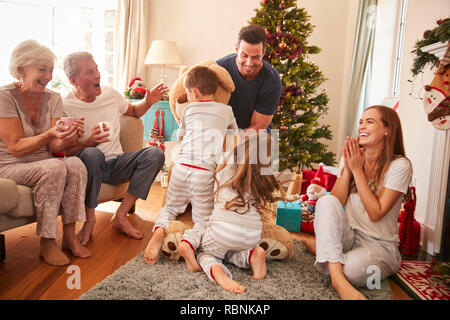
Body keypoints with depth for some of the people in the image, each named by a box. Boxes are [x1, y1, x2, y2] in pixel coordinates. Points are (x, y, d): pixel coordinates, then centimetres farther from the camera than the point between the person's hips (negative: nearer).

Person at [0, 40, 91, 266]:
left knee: (76, 164, -26)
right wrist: (50, 134, -33)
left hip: (44, 166, 5)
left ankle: (69, 237, -17)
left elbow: (54, 147, -4)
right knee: (54, 167, -33)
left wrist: (68, 138, -28)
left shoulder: (53, 98, 3)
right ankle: (47, 245, -20)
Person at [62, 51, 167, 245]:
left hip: (116, 164, 5)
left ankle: (120, 216, -19)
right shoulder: (64, 107, -9)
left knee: (155, 154, -21)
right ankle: (89, 220, -19)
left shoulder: (110, 94, 6)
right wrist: (89, 142, -29)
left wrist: (148, 102, 4)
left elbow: (134, 111, 25)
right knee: (92, 154, -40)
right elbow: (64, 152, -10)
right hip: (89, 166, -4)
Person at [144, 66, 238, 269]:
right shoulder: (226, 111, 13)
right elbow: (234, 132, 33)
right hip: (206, 172, -1)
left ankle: (160, 229, -10)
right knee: (204, 219, 8)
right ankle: (189, 241, -23)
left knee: (170, 207, 21)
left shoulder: (189, 110, 15)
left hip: (182, 166, 1)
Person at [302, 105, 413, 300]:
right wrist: (347, 168, -13)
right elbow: (336, 203, -2)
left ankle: (321, 248, -8)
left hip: (379, 244, -4)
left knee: (351, 270, -36)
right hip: (348, 235, 4)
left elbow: (376, 213, -17)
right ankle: (337, 277, -34)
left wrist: (357, 170, -17)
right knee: (326, 201, -29)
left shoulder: (399, 165, -10)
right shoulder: (351, 157, 5)